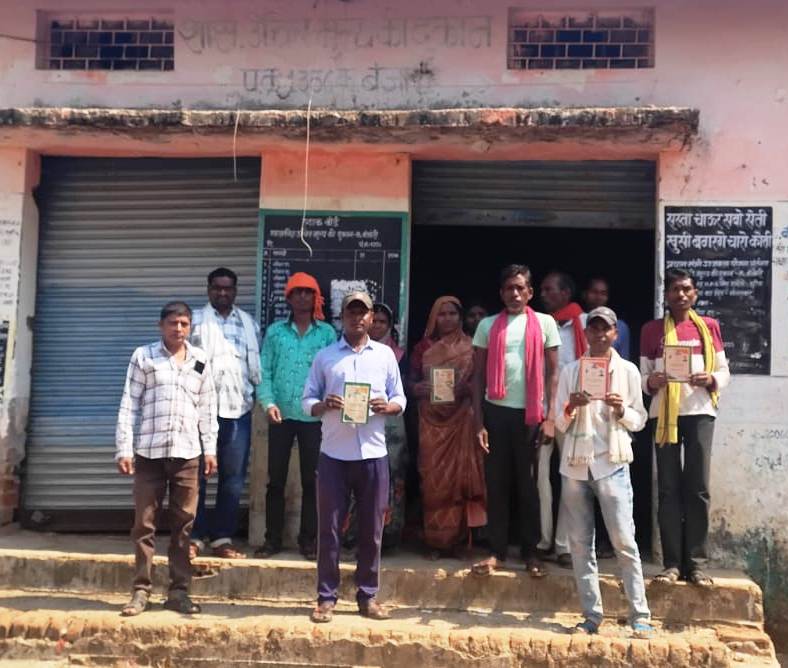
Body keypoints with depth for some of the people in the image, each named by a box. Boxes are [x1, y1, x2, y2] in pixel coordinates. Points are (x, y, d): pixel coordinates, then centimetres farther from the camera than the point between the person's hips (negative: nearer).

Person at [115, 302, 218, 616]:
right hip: (149, 452, -2)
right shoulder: (143, 356, 3)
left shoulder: (200, 360, 10)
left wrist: (210, 449, 7)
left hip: (187, 453, 2)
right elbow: (129, 404, 1)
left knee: (183, 524, 5)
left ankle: (178, 591, 13)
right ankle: (141, 590, 11)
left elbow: (207, 407, 11)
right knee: (144, 523, 2)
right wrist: (124, 448, -5)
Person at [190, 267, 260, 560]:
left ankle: (222, 539, 15)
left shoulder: (250, 324, 12)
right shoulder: (195, 321, 4)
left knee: (233, 477, 5)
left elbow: (257, 366, 15)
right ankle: (194, 537, 11)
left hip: (238, 409, 3)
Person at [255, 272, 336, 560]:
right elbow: (264, 372, 2)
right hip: (281, 415, 1)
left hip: (314, 417, 0)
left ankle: (308, 540, 17)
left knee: (311, 480, 6)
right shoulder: (275, 331, 6)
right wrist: (268, 402, -11)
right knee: (276, 479, 6)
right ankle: (272, 538, 17)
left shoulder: (327, 333, 4)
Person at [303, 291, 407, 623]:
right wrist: (323, 405, -15)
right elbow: (307, 400, 6)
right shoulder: (324, 356, 7)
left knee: (371, 529, 6)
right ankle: (326, 597, 12)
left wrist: (388, 406, -11)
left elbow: (401, 399, 10)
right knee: (329, 527, 2)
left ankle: (368, 595, 18)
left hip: (373, 453, 1)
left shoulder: (385, 354, 9)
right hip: (334, 454, -1)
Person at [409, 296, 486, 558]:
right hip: (431, 420, 1)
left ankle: (457, 538, 9)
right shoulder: (423, 346, 8)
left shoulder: (470, 347, 5)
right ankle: (435, 539, 8)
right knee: (433, 479, 0)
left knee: (459, 477, 0)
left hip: (461, 420, -1)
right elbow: (411, 381, 7)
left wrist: (465, 388, -15)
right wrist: (420, 388, -14)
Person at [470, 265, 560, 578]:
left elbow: (553, 372, 4)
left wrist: (550, 416, -4)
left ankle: (530, 552, 17)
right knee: (496, 483, 5)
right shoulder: (488, 325, 6)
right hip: (496, 412, 1)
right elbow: (478, 376, 6)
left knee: (529, 484, 6)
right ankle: (496, 551, 14)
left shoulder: (545, 323, 4)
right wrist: (478, 422, -1)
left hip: (531, 413, -1)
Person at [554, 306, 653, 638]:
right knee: (580, 543, 4)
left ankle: (640, 616, 2)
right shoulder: (570, 370, 7)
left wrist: (621, 410, -12)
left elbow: (639, 420, 8)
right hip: (575, 464, 2)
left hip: (612, 464, -2)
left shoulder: (628, 370, 4)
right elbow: (560, 424, 8)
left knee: (624, 541, -5)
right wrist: (571, 407, -13)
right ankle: (591, 616, 11)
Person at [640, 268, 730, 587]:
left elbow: (724, 372, 10)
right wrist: (651, 382, -15)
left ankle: (696, 563, 6)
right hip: (665, 413, 0)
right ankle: (672, 563, 6)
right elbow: (643, 376, 7)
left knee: (698, 487, -1)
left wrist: (711, 379, -11)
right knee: (668, 488, 1)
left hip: (699, 411, 0)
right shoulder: (651, 330, 8)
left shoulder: (709, 326, 10)